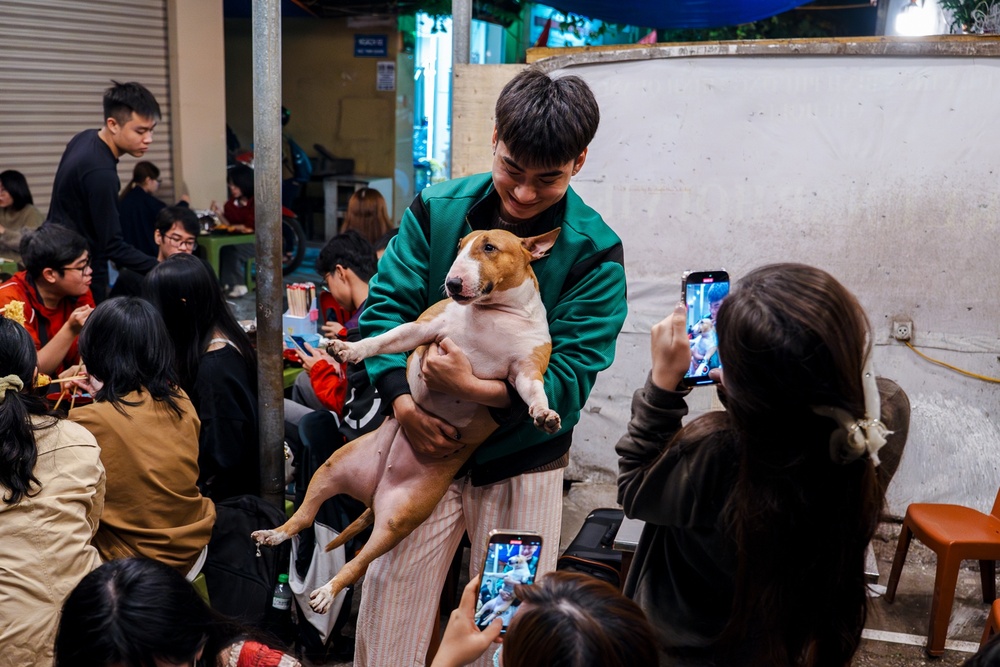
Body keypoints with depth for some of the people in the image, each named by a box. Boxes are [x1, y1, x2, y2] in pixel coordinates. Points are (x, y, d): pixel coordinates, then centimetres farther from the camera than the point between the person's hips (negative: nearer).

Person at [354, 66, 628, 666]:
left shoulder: (595, 253, -11)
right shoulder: (437, 210, -5)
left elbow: (570, 376, -15)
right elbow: (386, 305, -4)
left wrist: (475, 389, -28)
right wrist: (403, 403, -18)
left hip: (524, 466, -1)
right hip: (427, 445, 2)